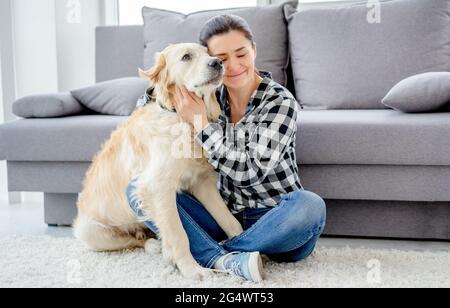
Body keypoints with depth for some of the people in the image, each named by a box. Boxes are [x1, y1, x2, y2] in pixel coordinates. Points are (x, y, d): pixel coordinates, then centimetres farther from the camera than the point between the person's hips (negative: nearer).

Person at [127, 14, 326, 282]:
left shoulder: (280, 101, -12)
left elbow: (249, 172, -21)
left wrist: (200, 121, -18)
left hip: (274, 222, -3)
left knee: (310, 205, -36)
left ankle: (213, 250, -19)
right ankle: (223, 260, -27)